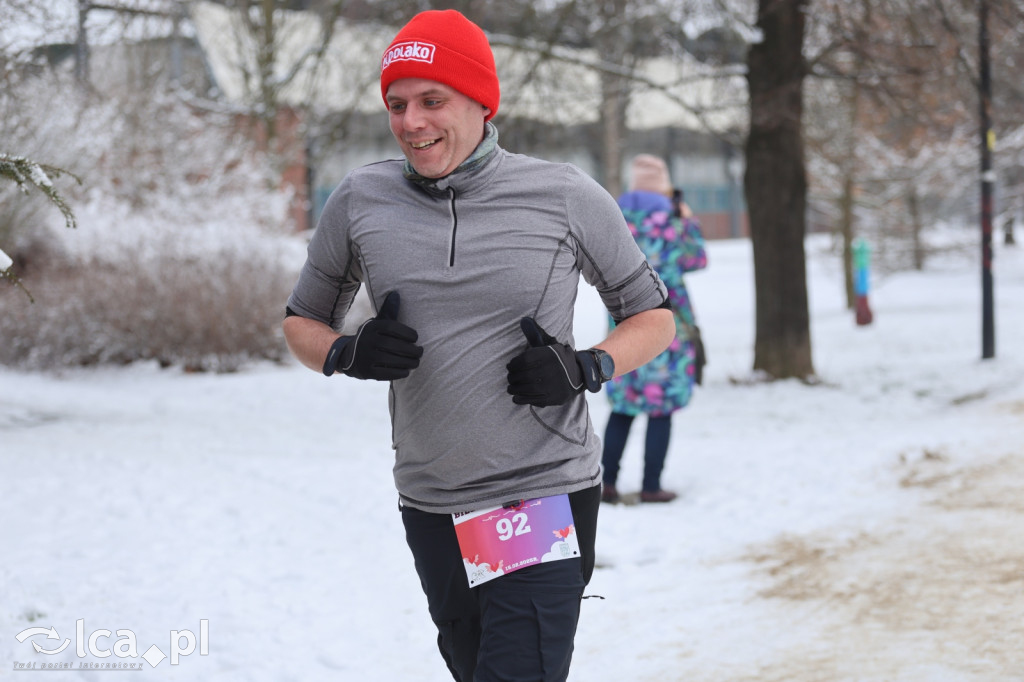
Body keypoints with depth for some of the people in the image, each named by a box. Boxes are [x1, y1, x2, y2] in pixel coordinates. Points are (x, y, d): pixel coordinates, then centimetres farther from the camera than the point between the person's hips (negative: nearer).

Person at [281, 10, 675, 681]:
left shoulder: (567, 197, -5)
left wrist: (589, 368, -14)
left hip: (547, 498, -4)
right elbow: (303, 321, 13)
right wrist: (349, 354, -9)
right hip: (431, 508, 4)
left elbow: (654, 315, 6)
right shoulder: (361, 200, 1)